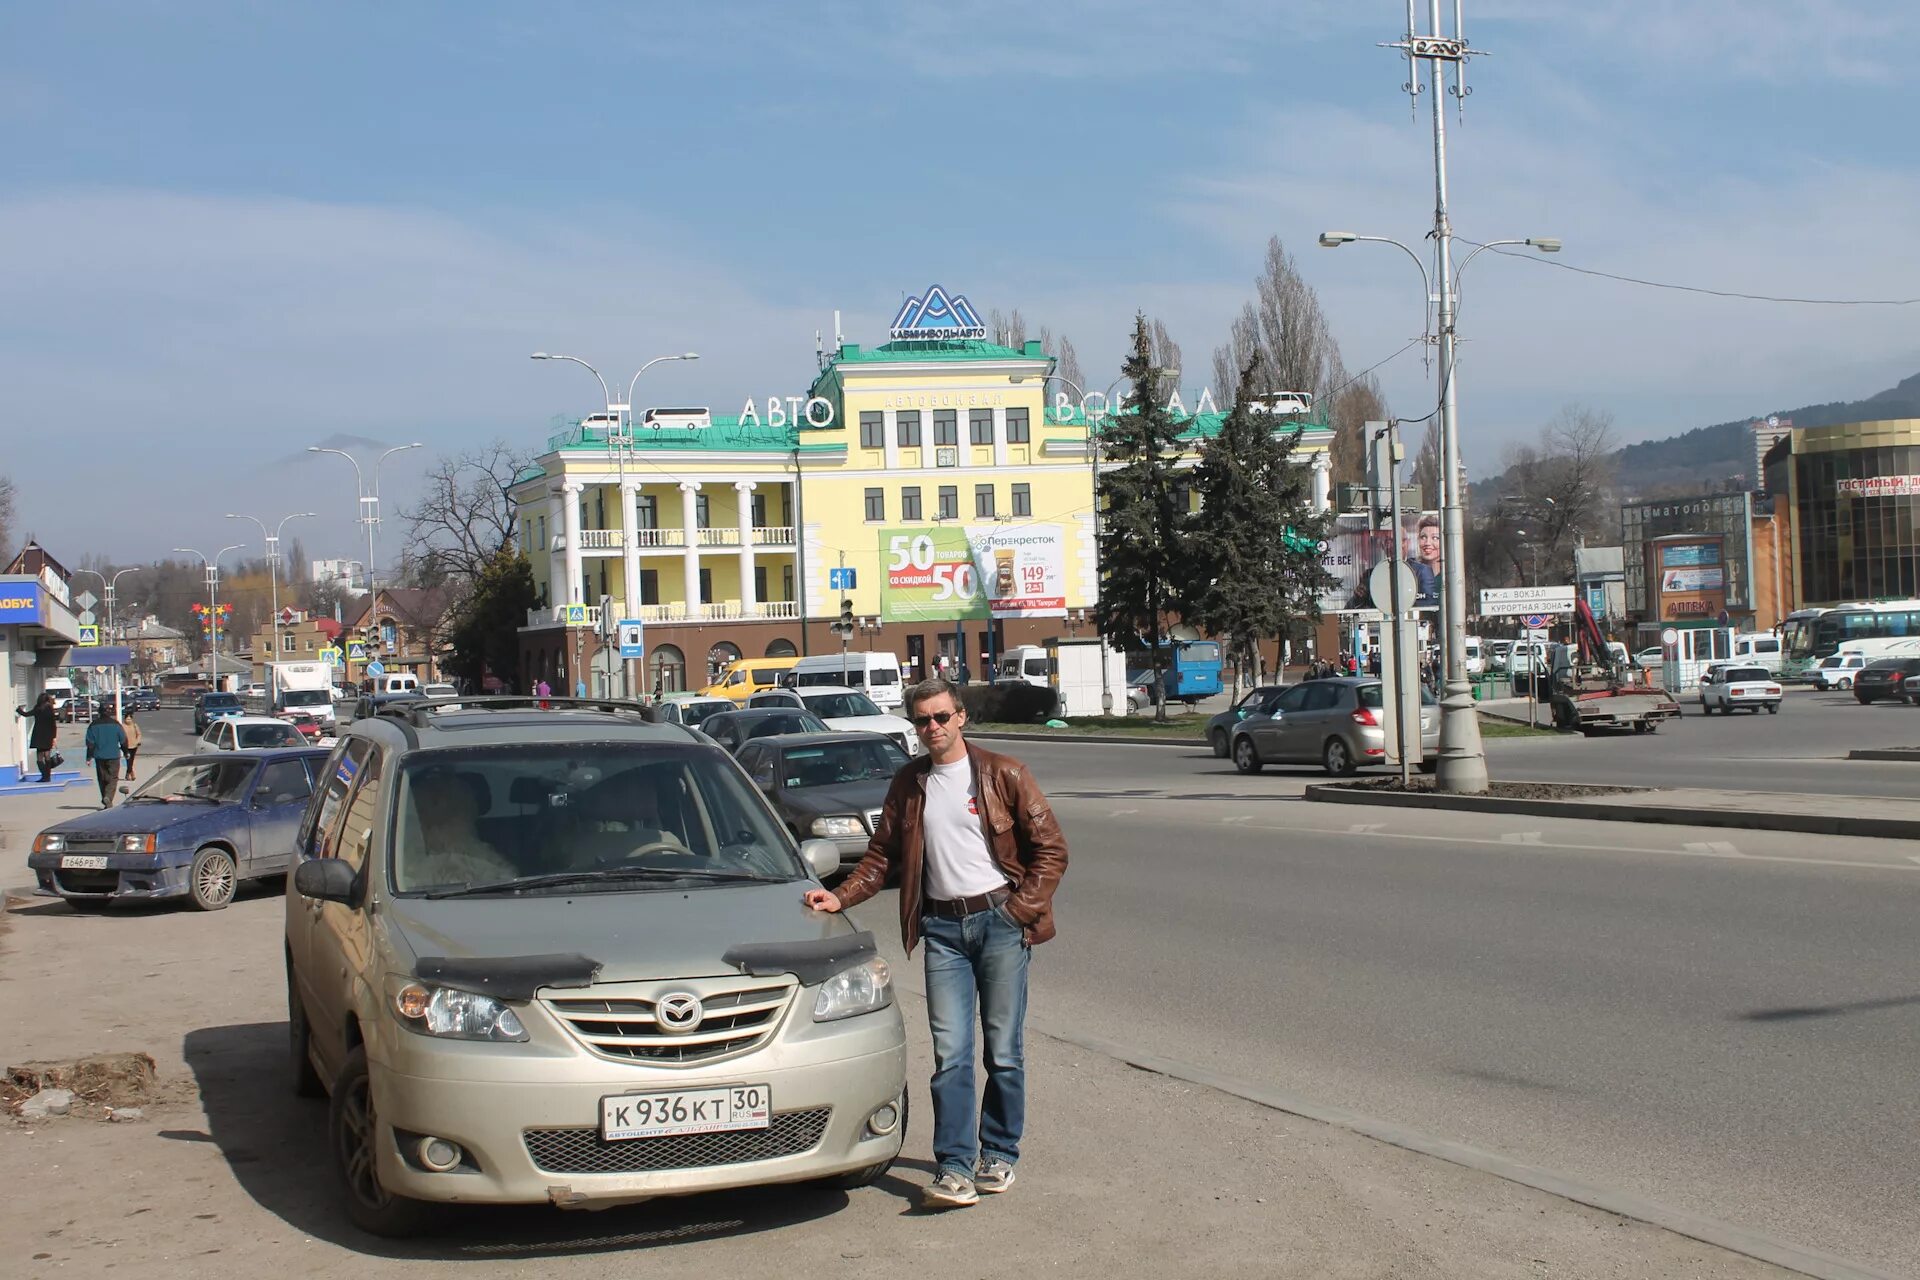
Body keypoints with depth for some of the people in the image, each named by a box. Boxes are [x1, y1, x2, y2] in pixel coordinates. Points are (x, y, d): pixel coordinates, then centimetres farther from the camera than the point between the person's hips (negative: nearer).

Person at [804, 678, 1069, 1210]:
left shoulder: (1002, 774, -1)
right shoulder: (909, 784, 11)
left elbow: (1050, 847, 0)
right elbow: (882, 855, 16)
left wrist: (1022, 909, -8)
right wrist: (841, 897, 2)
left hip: (1000, 921, -2)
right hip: (942, 927, 2)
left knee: (1004, 1051, 5)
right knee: (951, 1053, -5)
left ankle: (998, 1155, 19)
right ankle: (955, 1168, -5)